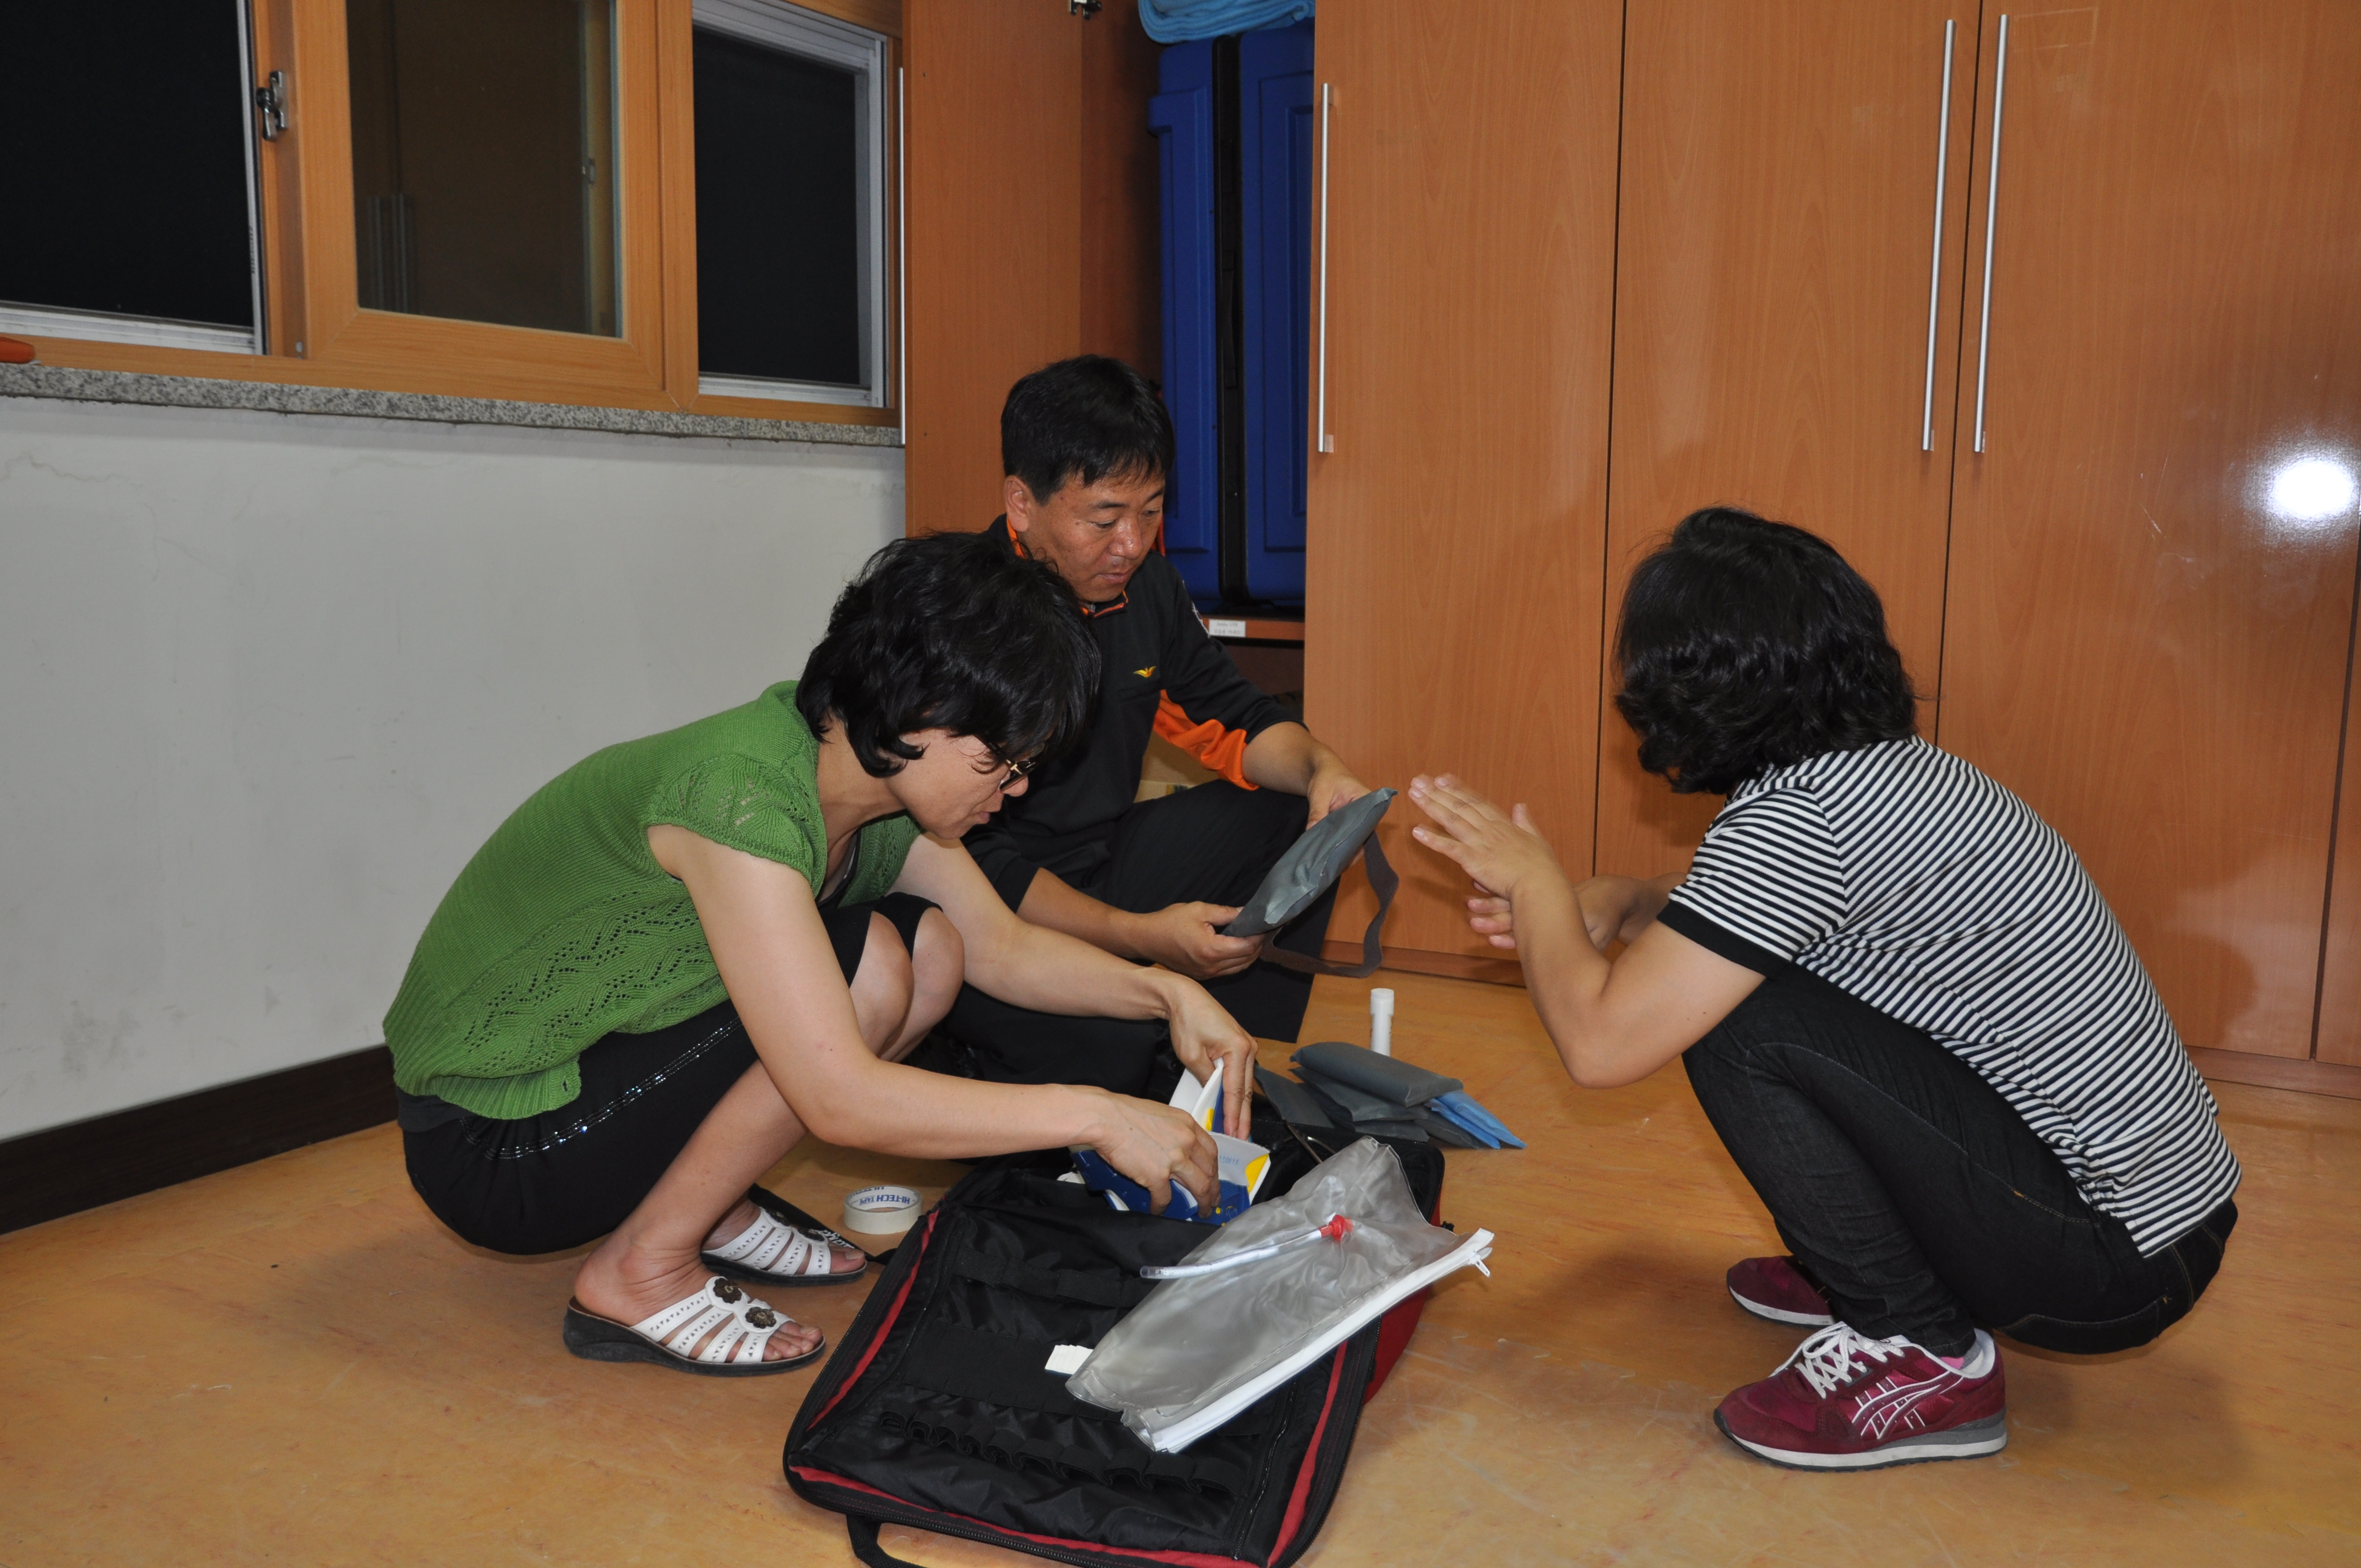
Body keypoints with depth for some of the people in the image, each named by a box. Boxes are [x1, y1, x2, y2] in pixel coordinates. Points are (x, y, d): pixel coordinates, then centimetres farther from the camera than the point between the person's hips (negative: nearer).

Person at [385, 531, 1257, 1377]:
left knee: (934, 952, -1)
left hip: (612, 1061, 9)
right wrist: (1093, 1115, -29)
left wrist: (1166, 992, -6)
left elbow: (1001, 944, 8)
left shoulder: (870, 767, -4)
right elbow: (840, 1098, -33)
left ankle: (713, 1209, 8)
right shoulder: (741, 795, -31)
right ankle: (641, 1272, -10)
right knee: (867, 968, -25)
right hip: (489, 1143, -8)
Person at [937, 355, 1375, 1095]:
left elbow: (1228, 715, 8)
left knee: (1300, 820, -1)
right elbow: (972, 859, -25)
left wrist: (1319, 766, -14)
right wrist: (1139, 936, -34)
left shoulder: (1141, 580, -1)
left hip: (1103, 861, 8)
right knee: (1103, 1043, -32)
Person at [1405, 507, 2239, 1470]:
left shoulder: (1799, 816, -24)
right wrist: (1616, 903, 7)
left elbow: (1599, 1042, -23)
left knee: (1735, 1022, -19)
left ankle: (1923, 1355, -3)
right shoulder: (1890, 764, 5)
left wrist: (1532, 875, -6)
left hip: (2114, 1262, -9)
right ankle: (1862, 1274, 19)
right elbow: (1753, 911, 25)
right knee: (1722, 971, 9)